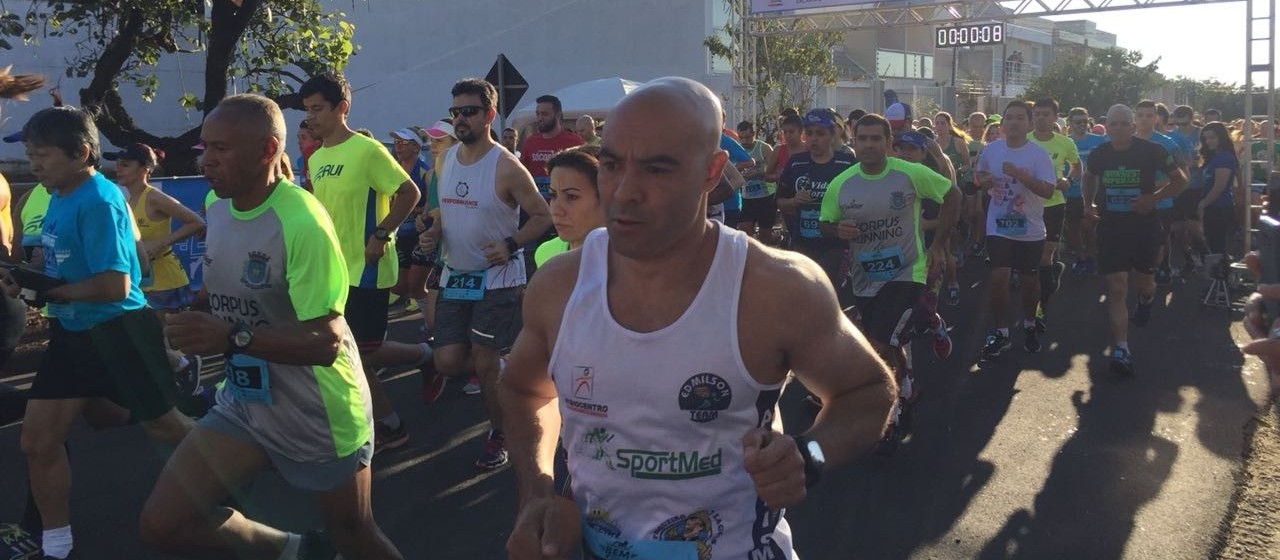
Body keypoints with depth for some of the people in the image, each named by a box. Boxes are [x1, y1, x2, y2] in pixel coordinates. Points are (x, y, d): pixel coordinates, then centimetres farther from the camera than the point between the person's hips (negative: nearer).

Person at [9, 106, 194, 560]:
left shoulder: (99, 202, -22)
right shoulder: (60, 197, 6)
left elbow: (115, 285, -26)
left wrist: (49, 291, -16)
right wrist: (23, 278, -2)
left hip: (116, 329, -9)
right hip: (72, 331, 9)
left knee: (163, 425, 8)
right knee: (37, 440, 7)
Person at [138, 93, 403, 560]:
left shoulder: (301, 222, -26)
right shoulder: (217, 208, 2)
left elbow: (326, 342, -29)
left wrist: (233, 338, -38)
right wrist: (195, 328, 4)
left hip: (319, 416, -7)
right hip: (243, 403, 7)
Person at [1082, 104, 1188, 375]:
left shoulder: (1151, 151, -10)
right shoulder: (1099, 154, -1)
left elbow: (1180, 181, -3)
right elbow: (1089, 177, 21)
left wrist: (1154, 197, -19)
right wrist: (1089, 203, 5)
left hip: (1145, 227, -1)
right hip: (1111, 228, 1)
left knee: (1143, 282, 14)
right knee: (1117, 288, -7)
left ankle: (1147, 298, 54)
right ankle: (1121, 348, -7)